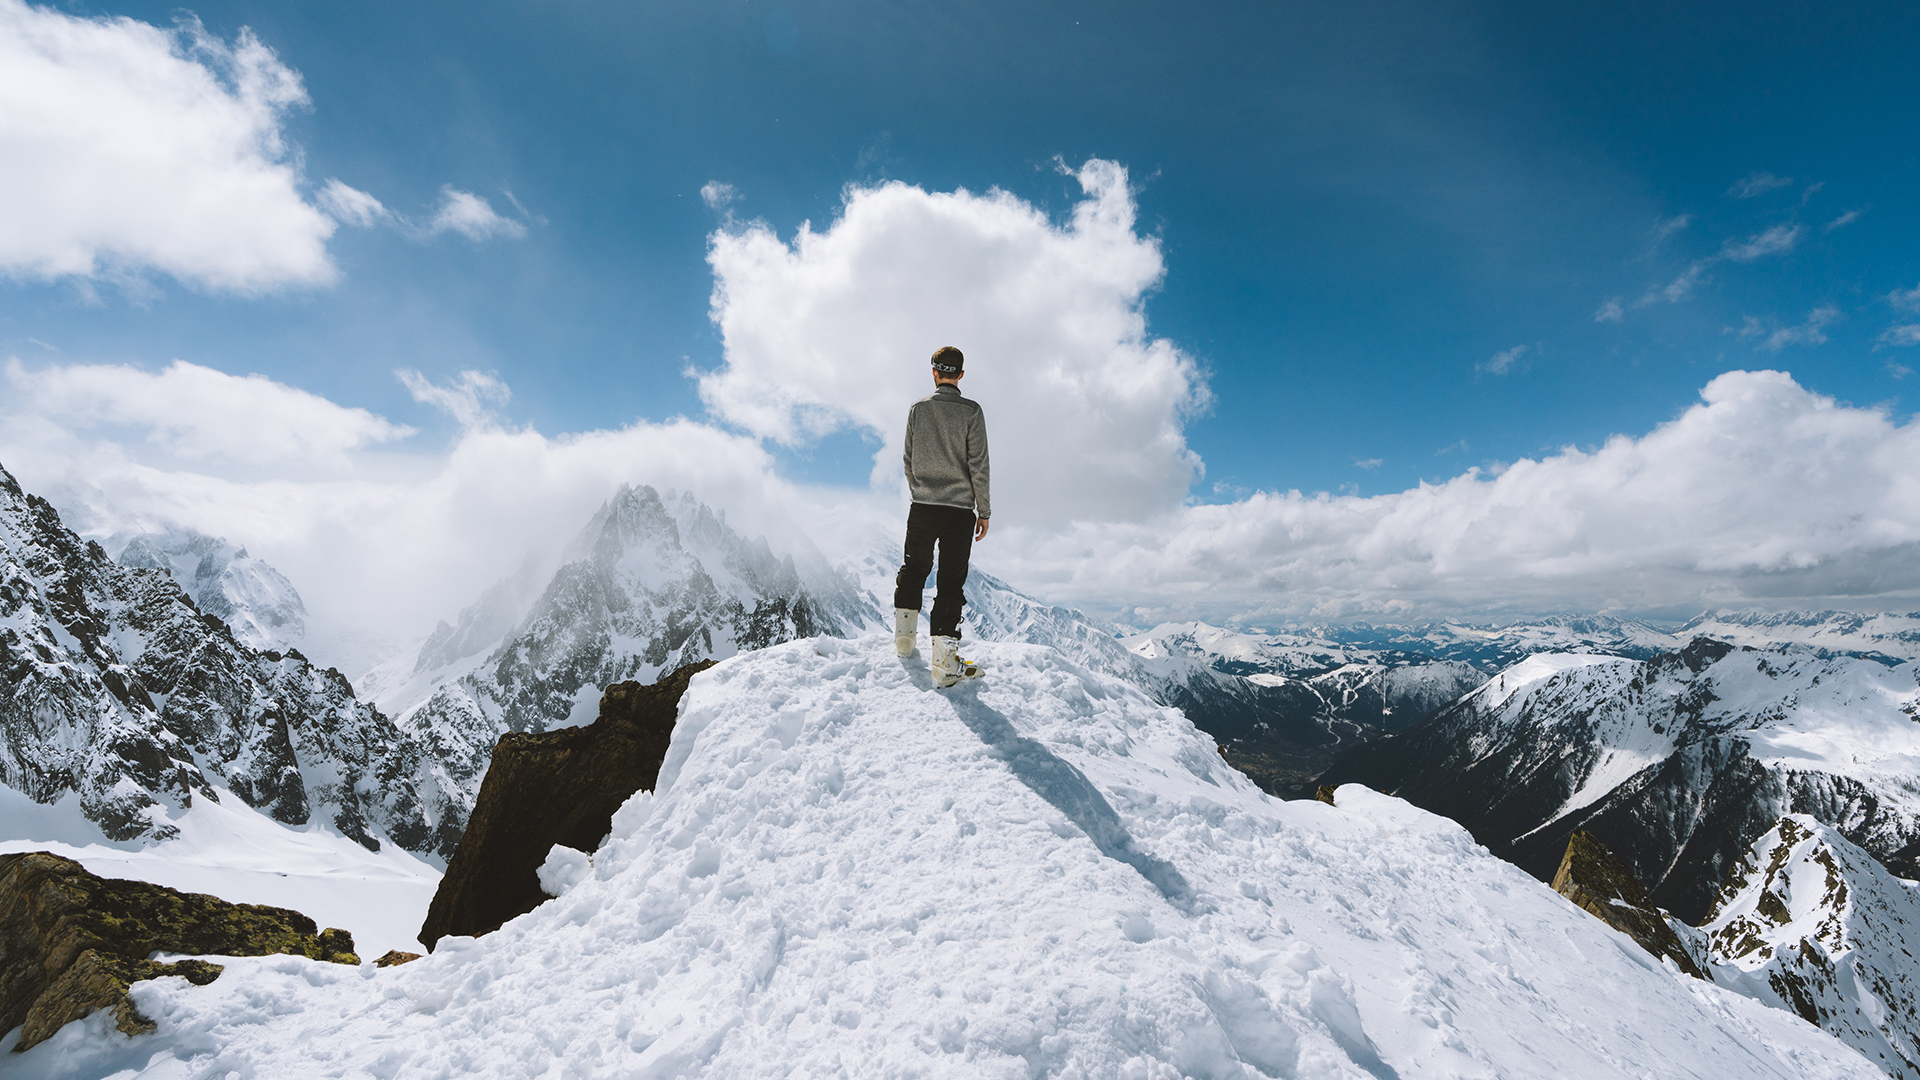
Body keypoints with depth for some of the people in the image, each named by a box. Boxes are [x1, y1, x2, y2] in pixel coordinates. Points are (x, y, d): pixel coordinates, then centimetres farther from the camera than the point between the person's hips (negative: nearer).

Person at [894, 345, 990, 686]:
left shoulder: (917, 409, 5)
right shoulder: (971, 411, -5)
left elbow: (909, 460, 10)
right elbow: (978, 465, -7)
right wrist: (984, 511, 0)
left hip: (922, 507, 3)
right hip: (959, 509, -3)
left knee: (914, 568, 22)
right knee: (951, 582, 1)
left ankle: (903, 637, 28)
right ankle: (945, 662, 0)